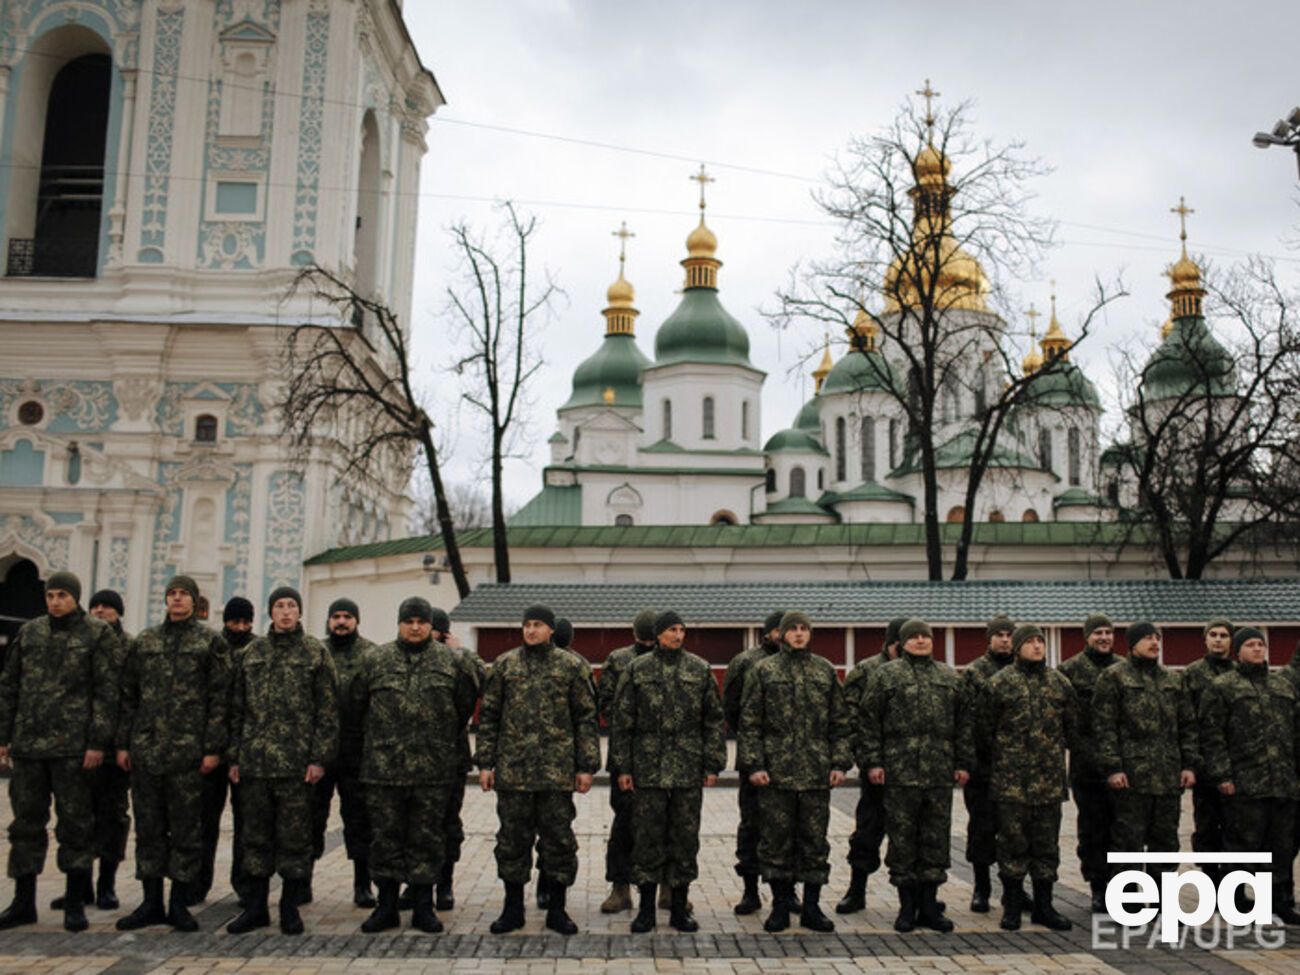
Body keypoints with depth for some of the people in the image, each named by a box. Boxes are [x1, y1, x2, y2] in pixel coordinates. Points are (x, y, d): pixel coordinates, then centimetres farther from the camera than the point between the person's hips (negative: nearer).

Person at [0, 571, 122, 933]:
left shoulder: (98, 634, -3)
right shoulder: (30, 632, 11)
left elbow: (107, 692, -7)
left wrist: (97, 742, -12)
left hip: (72, 746, -5)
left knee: (75, 822, 2)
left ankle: (75, 904, 11)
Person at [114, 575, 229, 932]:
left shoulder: (211, 642, 2)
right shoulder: (144, 641, 12)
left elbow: (219, 699, -2)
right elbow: (129, 695, 13)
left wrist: (213, 748, -8)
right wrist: (123, 743, 7)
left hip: (188, 751, -3)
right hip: (145, 749, 4)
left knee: (186, 828, 2)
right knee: (148, 826, 8)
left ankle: (179, 903, 11)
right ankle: (151, 902, 17)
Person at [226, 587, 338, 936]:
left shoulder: (316, 653, 1)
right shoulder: (251, 653, 12)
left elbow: (327, 710, -2)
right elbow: (237, 708, 13)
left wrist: (319, 758, -9)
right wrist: (234, 757, 8)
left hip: (296, 762, -3)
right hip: (254, 760, 3)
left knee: (294, 837, 2)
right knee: (256, 835, 10)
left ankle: (290, 907, 13)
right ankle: (256, 907, 20)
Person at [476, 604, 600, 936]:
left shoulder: (572, 666, 2)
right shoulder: (505, 664, 6)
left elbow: (586, 719, 3)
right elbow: (488, 717, 8)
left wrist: (586, 766, -2)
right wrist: (485, 763, 3)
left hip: (557, 771, -1)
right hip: (513, 769, 1)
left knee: (559, 838, 4)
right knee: (512, 839, 8)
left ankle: (557, 909, 17)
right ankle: (513, 908, 20)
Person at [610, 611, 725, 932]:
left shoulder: (700, 669, 6)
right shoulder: (637, 669, 3)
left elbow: (714, 720, 7)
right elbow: (622, 721, 3)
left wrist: (713, 765, 2)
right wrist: (622, 767, -1)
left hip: (688, 770, 1)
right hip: (648, 767, -1)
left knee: (685, 837, 6)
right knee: (647, 837, 3)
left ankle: (679, 907, 17)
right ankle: (646, 908, 14)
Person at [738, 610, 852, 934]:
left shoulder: (826, 671, 9)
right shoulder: (763, 671, 2)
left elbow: (840, 722, 10)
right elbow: (749, 722, 0)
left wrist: (840, 763, 2)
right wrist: (754, 764, -8)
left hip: (817, 773, 2)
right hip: (776, 772, -2)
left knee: (815, 840, 7)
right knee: (776, 840, 3)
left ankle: (811, 907, 17)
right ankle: (780, 906, 15)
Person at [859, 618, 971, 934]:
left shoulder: (949, 677, 13)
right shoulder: (887, 675, 2)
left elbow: (962, 723, 15)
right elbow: (869, 720, 0)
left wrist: (963, 763, 9)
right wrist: (872, 762, -6)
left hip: (941, 776, 3)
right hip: (899, 773, -3)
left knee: (936, 838, 7)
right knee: (902, 839, 2)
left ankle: (929, 905, 17)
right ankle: (907, 905, 13)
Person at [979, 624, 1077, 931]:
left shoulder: (1060, 683, 7)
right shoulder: (999, 683, -4)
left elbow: (1072, 725, 18)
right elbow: (984, 729, 0)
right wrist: (999, 762, 6)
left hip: (1049, 780, 3)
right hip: (1010, 779, -3)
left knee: (1047, 844, 9)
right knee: (1012, 842, 2)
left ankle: (1043, 905, 19)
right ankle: (1012, 905, 13)